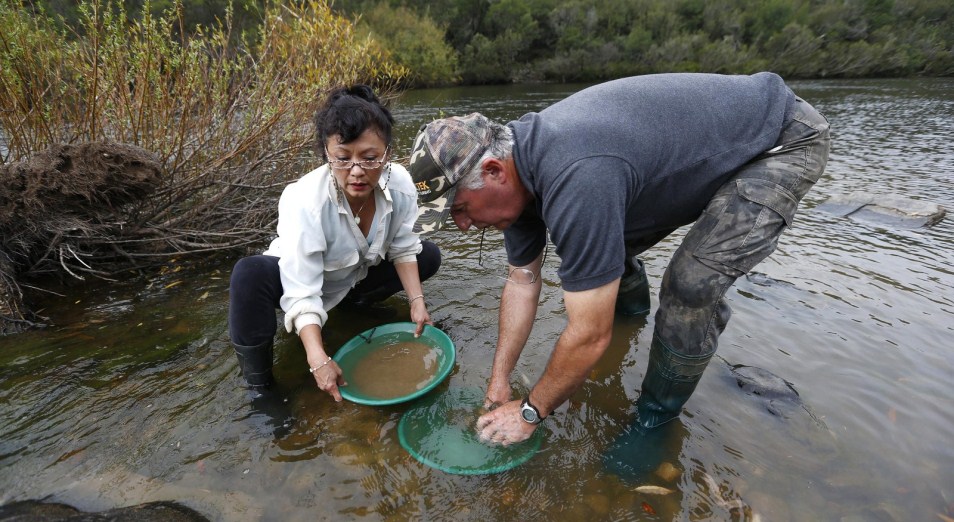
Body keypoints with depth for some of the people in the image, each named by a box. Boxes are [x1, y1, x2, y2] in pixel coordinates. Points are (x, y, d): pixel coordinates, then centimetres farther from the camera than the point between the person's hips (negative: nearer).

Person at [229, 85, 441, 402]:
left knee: (429, 256, -8)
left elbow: (403, 248, -10)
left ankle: (356, 301, 13)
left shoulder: (400, 182, -26)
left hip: (358, 274, 5)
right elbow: (302, 294, -35)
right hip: (300, 277, -4)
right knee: (249, 276, -35)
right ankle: (258, 386, -13)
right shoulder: (304, 201, -37)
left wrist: (416, 300, -18)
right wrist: (318, 360, -43)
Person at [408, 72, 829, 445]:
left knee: (690, 284, -25)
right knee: (602, 243, 8)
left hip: (786, 139, -7)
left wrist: (529, 412, -15)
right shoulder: (516, 167, -12)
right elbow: (522, 281, -2)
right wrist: (498, 386, 1)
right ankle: (631, 303, 43)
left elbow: (590, 337, -33)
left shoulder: (575, 181, -41)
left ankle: (657, 418, 2)